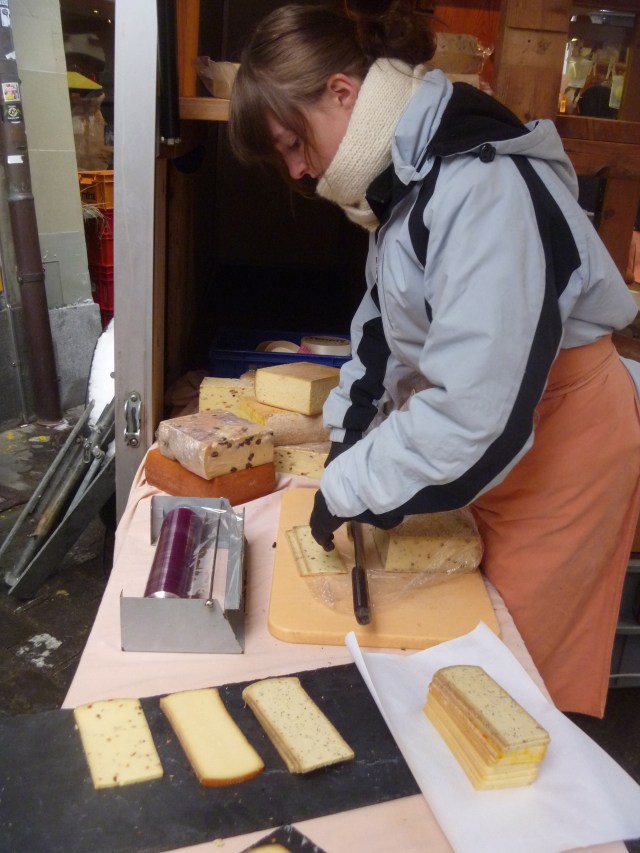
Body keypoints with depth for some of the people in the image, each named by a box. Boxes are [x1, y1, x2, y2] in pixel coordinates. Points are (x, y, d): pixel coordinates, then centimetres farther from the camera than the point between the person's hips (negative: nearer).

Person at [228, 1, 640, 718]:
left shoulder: (480, 184, -28)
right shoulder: (406, 173, 2)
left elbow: (473, 411, -33)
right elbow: (386, 323, 9)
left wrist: (350, 485, -22)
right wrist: (350, 426, -1)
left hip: (562, 438, -8)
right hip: (498, 442, 8)